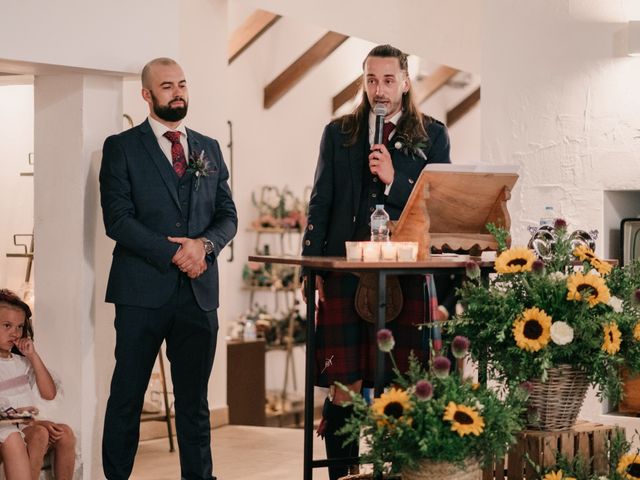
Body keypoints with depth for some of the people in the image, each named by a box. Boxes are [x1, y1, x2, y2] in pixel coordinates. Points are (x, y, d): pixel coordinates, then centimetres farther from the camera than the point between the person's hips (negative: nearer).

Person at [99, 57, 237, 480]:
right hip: (143, 289, -4)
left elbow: (228, 215, 12)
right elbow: (117, 219, -7)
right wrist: (174, 255, -14)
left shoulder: (209, 148, 15)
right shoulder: (122, 147, 2)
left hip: (199, 290, 4)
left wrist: (204, 245, -10)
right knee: (127, 395, 2)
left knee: (194, 398, 9)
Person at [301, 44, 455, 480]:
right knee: (343, 387, -2)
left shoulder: (432, 135, 9)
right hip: (346, 271, 1)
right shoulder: (339, 133, 13)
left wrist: (394, 180, -11)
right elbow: (320, 203, 11)